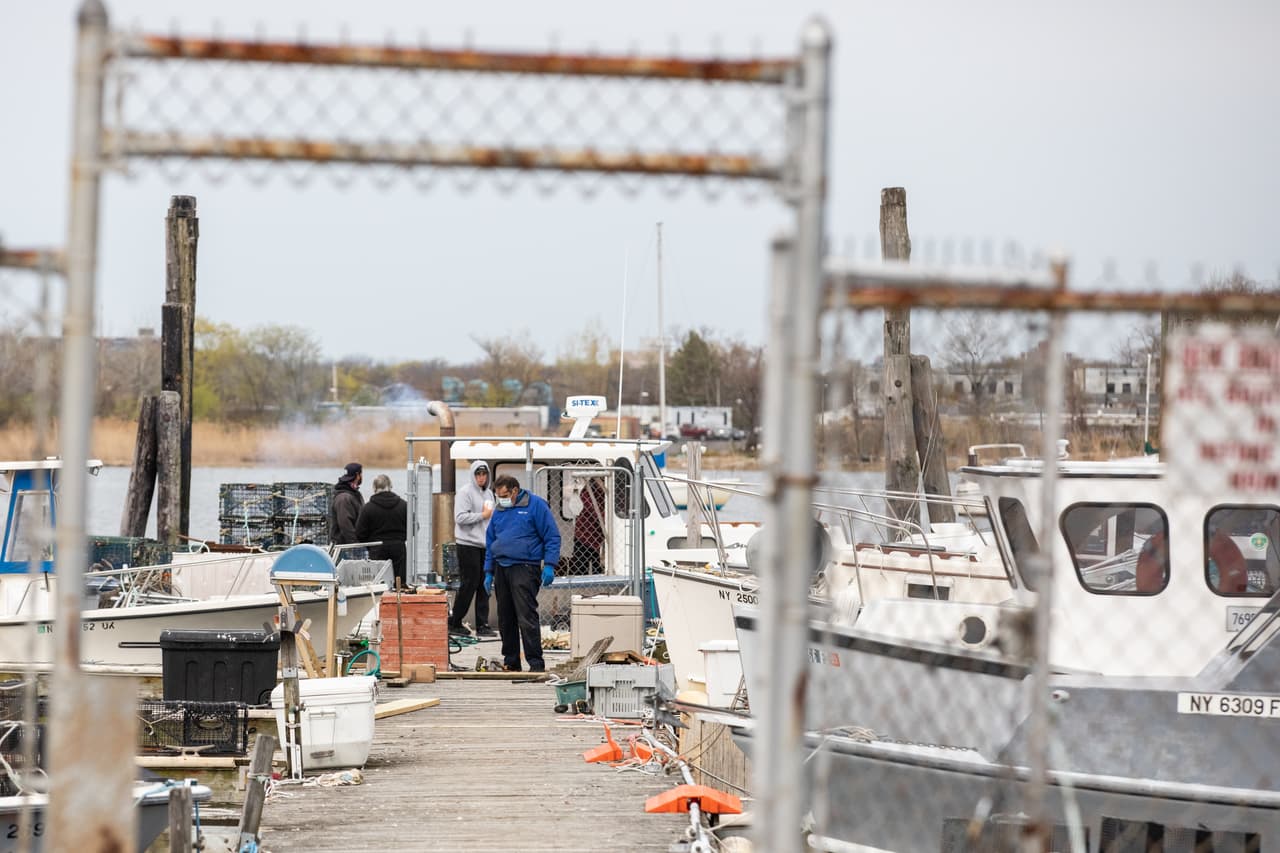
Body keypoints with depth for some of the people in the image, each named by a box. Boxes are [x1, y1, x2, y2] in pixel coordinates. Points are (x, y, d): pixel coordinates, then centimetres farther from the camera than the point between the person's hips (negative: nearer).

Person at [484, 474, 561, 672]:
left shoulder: (536, 506, -2)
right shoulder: (499, 511, 16)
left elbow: (552, 537, -4)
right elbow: (490, 542, 23)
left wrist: (549, 565, -12)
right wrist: (488, 572, 17)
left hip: (524, 568, -7)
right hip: (501, 570, 7)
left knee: (527, 617, -14)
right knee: (505, 619, 9)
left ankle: (536, 663, -13)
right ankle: (510, 662, 17)